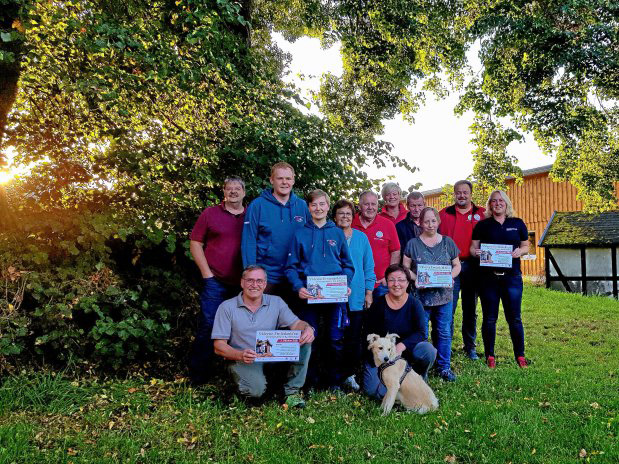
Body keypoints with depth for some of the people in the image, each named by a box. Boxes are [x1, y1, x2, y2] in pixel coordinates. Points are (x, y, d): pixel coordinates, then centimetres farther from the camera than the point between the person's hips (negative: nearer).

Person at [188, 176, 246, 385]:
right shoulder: (210, 213, 4)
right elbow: (195, 243, 3)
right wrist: (206, 273, -5)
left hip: (243, 283, 2)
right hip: (215, 281, -2)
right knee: (208, 325, 0)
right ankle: (198, 375, 14)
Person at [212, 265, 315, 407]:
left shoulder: (276, 302, 5)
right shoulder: (227, 307, -4)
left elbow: (295, 323, -6)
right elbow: (219, 346, -8)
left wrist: (307, 328, -32)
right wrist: (240, 355, -28)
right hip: (241, 359, -3)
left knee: (304, 339, -18)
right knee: (256, 389, -33)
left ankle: (292, 390, -7)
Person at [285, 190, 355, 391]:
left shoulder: (338, 233, 9)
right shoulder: (300, 234, 5)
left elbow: (348, 265, 11)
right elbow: (291, 266, 2)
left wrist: (346, 284, -6)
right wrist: (299, 287, -14)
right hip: (309, 295, -1)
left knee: (335, 340, 3)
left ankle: (335, 381, 19)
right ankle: (312, 381, 21)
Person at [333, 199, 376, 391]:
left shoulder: (362, 237, 8)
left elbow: (368, 266, 9)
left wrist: (368, 292, 4)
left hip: (357, 298, 2)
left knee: (354, 339, 7)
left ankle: (350, 374, 21)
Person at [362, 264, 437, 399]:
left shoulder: (414, 304, -7)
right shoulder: (378, 304, -9)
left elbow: (421, 332, -17)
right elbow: (368, 334, -7)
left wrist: (401, 346, -33)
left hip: (407, 350, 1)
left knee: (428, 350, -30)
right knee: (372, 390, -19)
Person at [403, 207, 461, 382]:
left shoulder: (447, 242, 8)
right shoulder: (413, 244, 2)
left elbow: (457, 265, 12)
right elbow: (405, 268, 3)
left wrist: (449, 276, -7)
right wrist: (415, 278, -14)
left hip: (444, 295, 2)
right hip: (421, 295, -2)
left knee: (444, 333, 8)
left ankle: (444, 367, 23)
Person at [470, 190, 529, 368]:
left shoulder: (517, 223, 8)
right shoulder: (483, 225, 6)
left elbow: (526, 246, 13)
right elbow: (473, 247, 6)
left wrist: (520, 251, -8)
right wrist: (475, 252, -17)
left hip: (512, 275, 0)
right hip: (488, 277, 0)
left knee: (514, 318, 4)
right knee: (489, 318, 6)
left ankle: (520, 355, 18)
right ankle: (489, 355, 18)